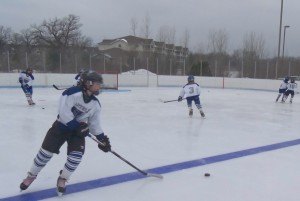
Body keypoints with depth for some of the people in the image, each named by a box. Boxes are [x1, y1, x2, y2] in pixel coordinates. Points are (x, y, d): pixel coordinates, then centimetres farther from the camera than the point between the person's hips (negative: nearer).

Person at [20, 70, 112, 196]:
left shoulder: (96, 104, -4)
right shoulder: (73, 92, -23)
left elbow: (94, 124, 4)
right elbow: (63, 111, -28)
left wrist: (102, 138, -3)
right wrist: (77, 125, -27)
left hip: (78, 129, 4)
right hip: (62, 126, -4)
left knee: (76, 156, -13)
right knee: (46, 152, -3)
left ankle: (62, 180, 10)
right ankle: (31, 175, 22)